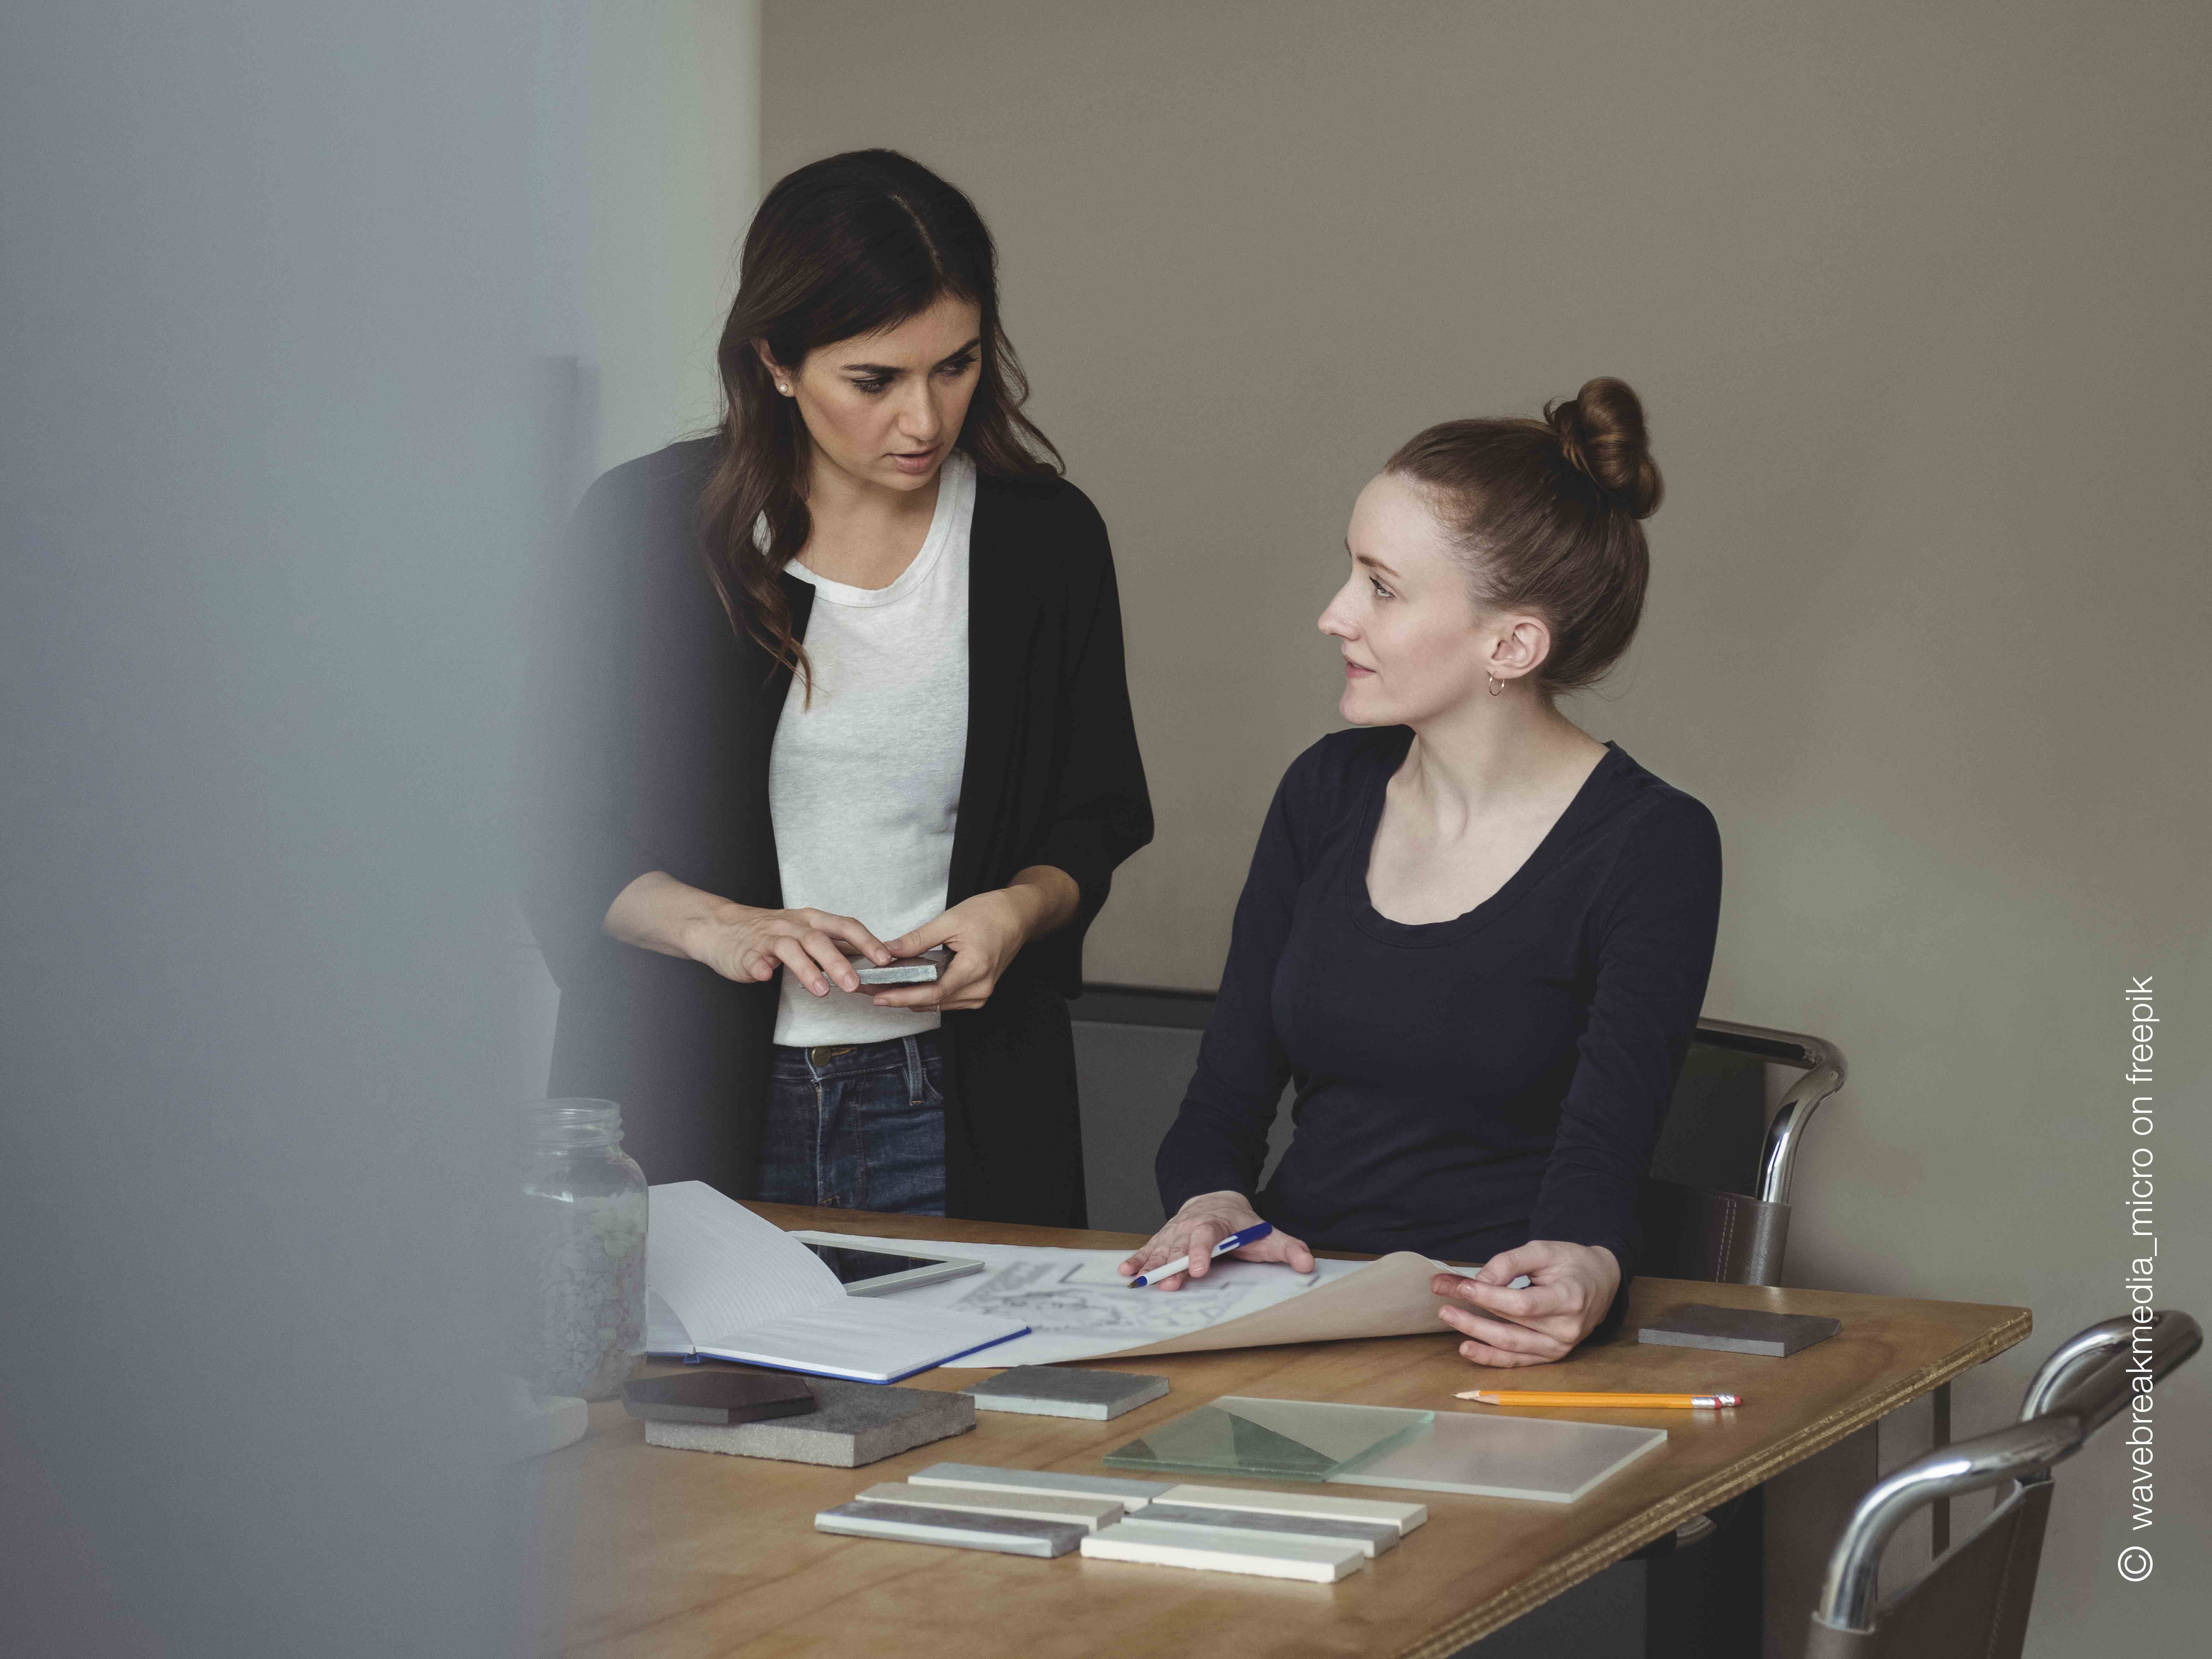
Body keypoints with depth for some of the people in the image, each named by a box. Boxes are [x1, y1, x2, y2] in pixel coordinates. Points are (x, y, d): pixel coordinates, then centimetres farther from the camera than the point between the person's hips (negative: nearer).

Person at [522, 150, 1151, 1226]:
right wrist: (720, 927, -18)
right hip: (688, 1099, -1)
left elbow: (1093, 824, 10)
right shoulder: (647, 527, -3)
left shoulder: (1045, 539, 1)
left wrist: (1016, 908, -12)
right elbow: (561, 836, -1)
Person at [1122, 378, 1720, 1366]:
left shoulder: (1651, 847, -8)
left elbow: (1598, 1163, -18)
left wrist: (1584, 1275, -42)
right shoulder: (1327, 792, 7)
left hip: (1493, 1348, -2)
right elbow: (1220, 1106, 7)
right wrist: (1212, 1206, -17)